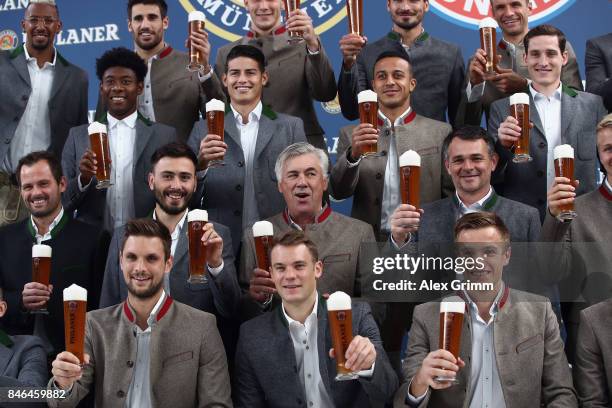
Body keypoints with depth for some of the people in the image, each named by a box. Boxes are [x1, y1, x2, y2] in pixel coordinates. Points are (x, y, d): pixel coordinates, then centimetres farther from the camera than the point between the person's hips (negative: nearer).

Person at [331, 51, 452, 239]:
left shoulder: (440, 132, 6)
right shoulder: (350, 134, 9)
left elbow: (452, 195, 8)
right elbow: (338, 192, 1)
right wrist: (353, 154, -15)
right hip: (369, 242, 0)